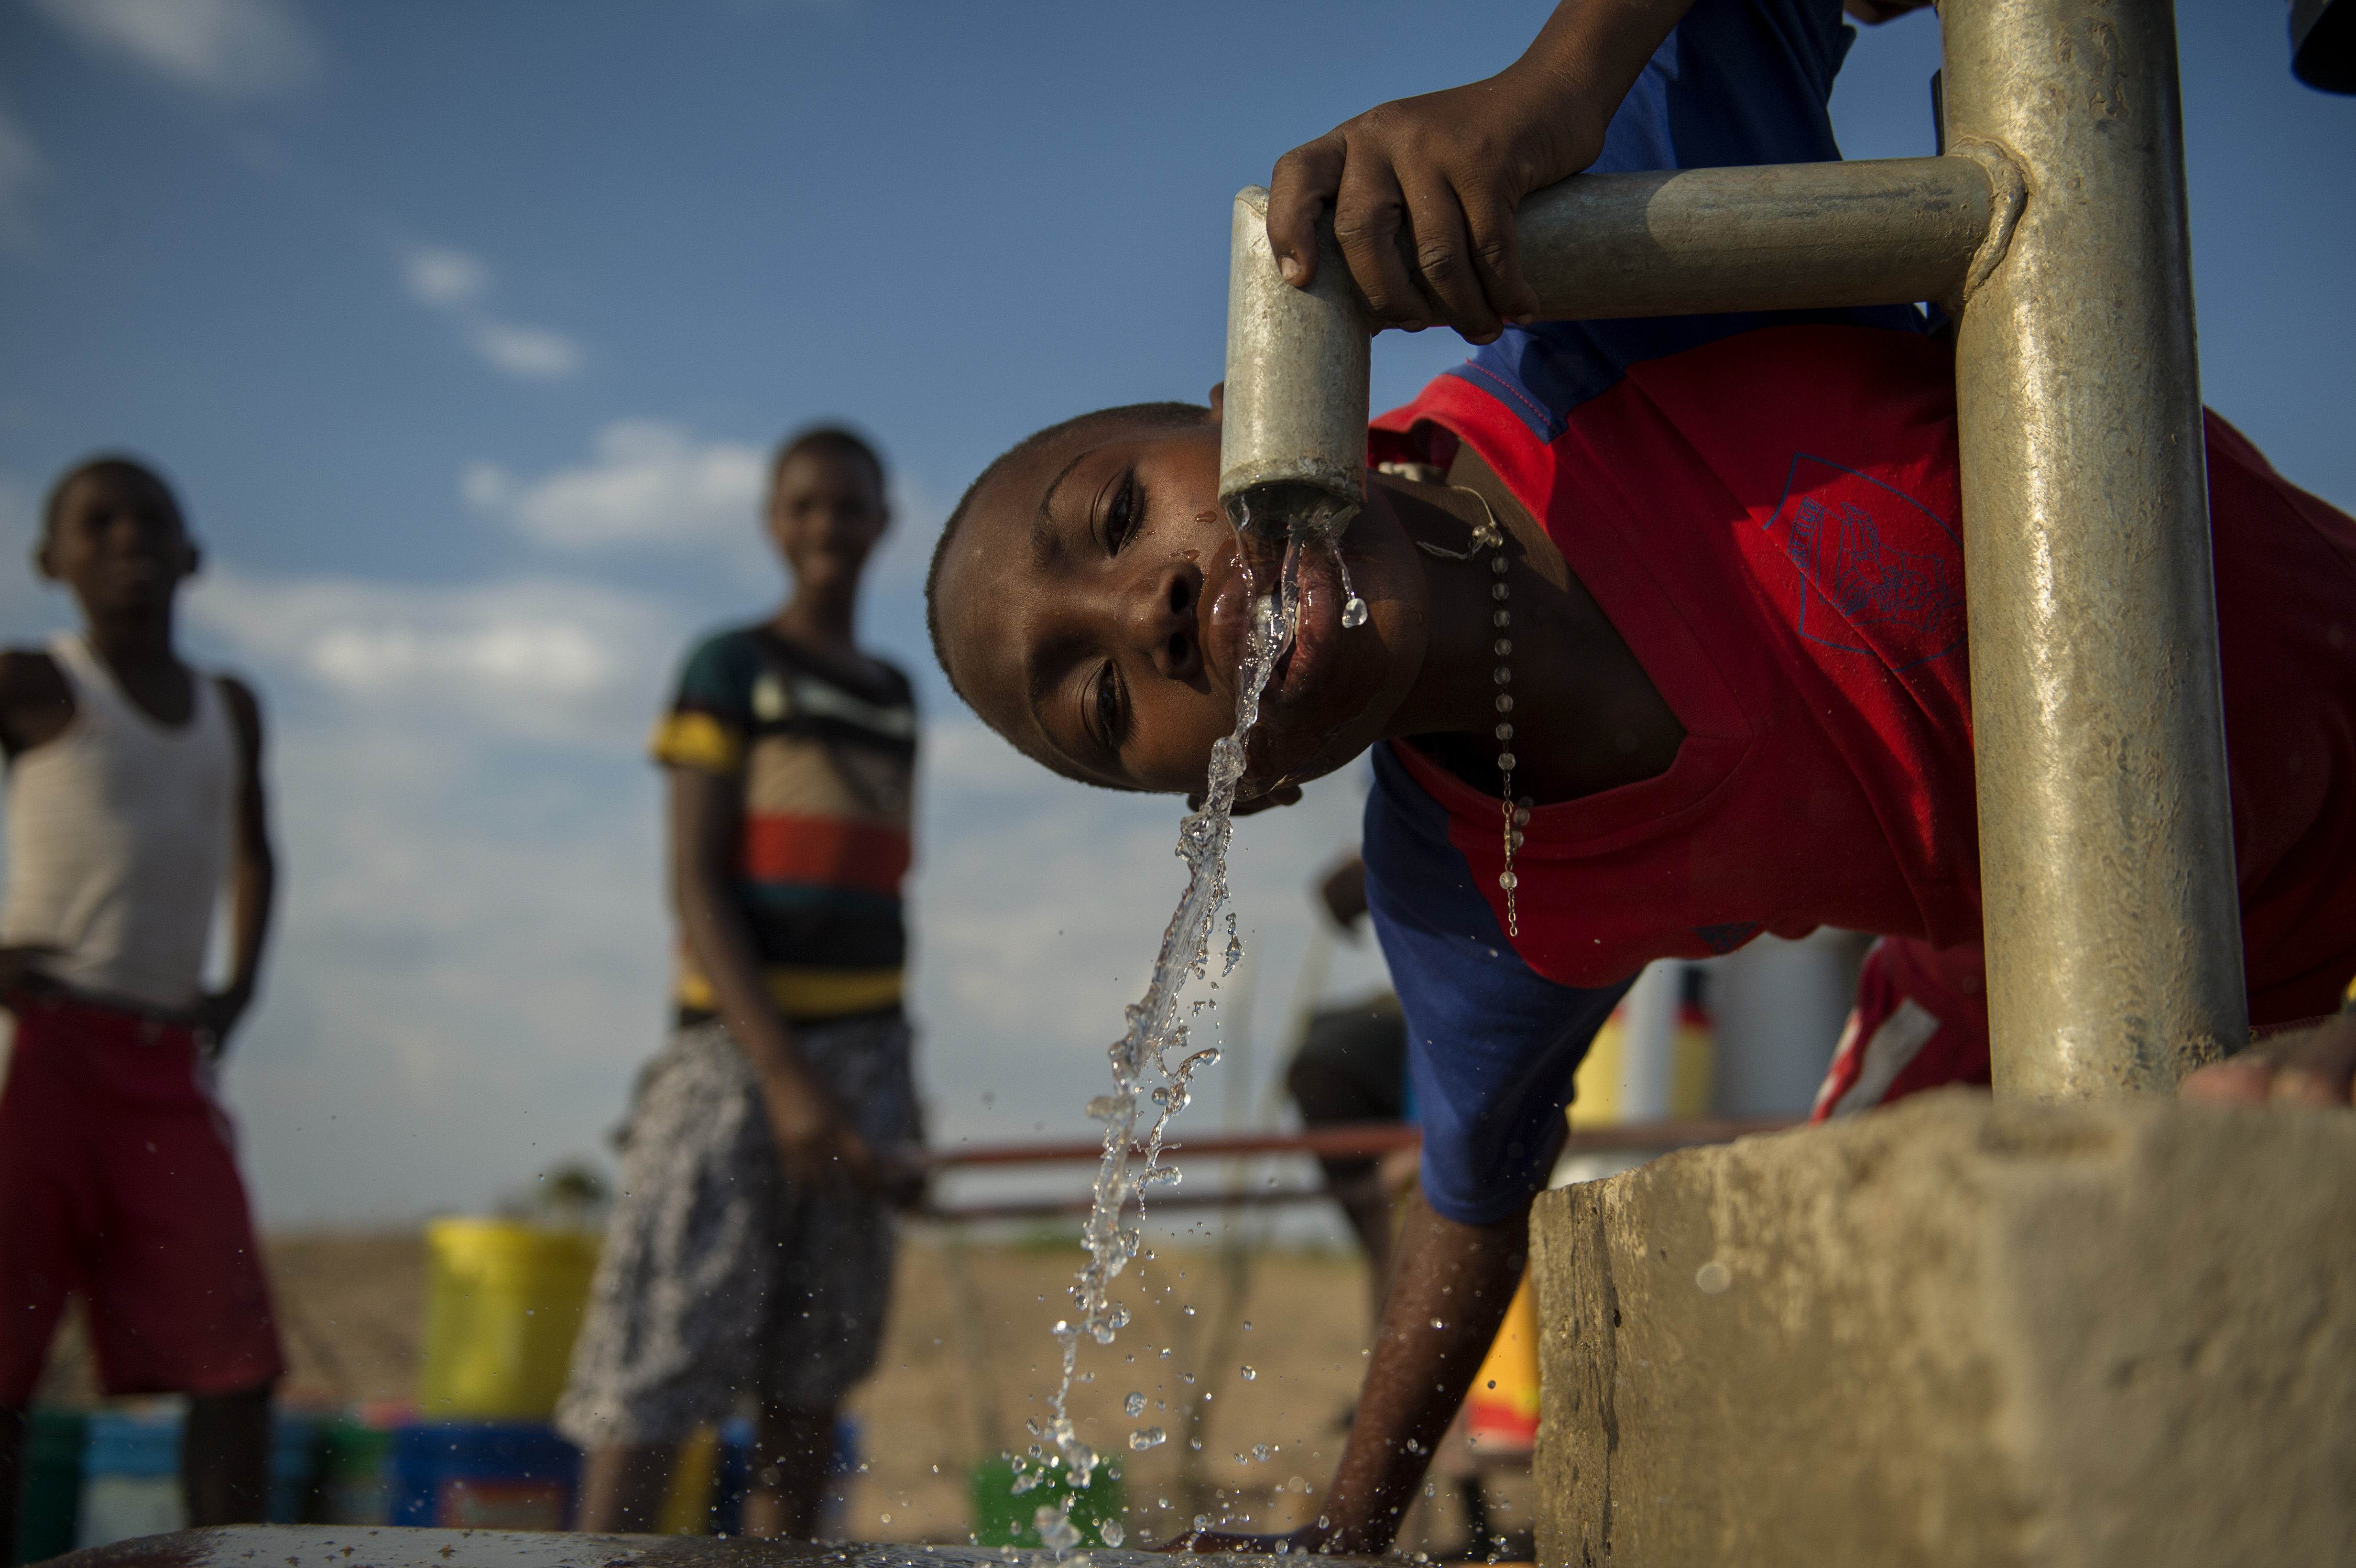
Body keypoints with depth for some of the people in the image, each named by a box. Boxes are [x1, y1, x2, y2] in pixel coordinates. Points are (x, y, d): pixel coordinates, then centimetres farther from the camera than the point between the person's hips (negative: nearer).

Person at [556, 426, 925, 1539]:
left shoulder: (895, 695, 17)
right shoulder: (729, 671, 1)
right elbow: (695, 887, -7)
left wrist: (897, 1081, 13)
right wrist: (784, 1074, -16)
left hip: (864, 1049, 5)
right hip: (739, 1042, -5)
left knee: (815, 1371, 5)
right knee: (662, 1363, -10)